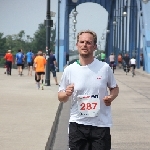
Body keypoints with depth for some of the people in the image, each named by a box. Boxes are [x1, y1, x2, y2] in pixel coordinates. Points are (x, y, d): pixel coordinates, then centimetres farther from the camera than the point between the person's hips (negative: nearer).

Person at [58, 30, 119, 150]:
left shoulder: (104, 68, -1)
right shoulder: (69, 70, 1)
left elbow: (115, 88, 14)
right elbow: (61, 97, 9)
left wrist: (111, 97, -8)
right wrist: (66, 94, -14)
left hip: (101, 125, -1)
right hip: (77, 124, 1)